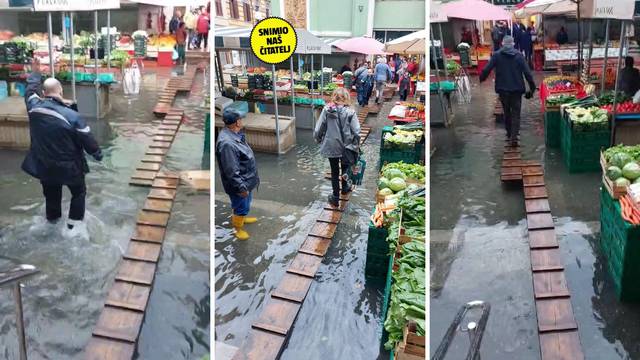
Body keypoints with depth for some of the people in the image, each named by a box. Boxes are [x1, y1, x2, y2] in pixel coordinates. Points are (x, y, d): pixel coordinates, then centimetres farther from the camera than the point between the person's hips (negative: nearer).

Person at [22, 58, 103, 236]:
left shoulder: (34, 107, -13)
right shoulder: (72, 116, -27)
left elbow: (30, 90, 11)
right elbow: (87, 140, -17)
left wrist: (35, 73, 27)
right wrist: (97, 154, 2)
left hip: (44, 164, 5)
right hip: (69, 166, -5)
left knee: (51, 193, 28)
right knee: (78, 192, 20)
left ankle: (52, 219, 49)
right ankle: (73, 225, 22)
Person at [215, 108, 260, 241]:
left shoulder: (235, 134, -3)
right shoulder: (227, 143, -35)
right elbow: (231, 171, -31)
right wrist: (241, 187, -23)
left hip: (245, 180, 9)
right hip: (239, 183, -9)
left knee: (245, 204, 29)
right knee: (241, 206, 11)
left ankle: (242, 218, 53)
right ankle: (238, 228, 33)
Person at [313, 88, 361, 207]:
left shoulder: (326, 110, -11)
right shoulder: (350, 112, -13)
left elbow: (318, 129, -9)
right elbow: (356, 132, -16)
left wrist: (319, 140, 10)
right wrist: (356, 145, 0)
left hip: (330, 146, 1)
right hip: (346, 146, -1)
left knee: (334, 171, 14)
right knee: (344, 166, 28)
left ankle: (335, 197, 20)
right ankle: (345, 187, 37)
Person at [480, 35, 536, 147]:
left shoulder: (496, 55, -3)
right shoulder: (519, 55, -3)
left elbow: (486, 70, -7)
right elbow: (527, 73, -6)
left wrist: (481, 78, 13)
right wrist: (532, 87, 1)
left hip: (502, 89, 1)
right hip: (517, 89, -1)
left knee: (507, 112, 18)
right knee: (516, 113, 3)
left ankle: (509, 134, 30)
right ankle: (514, 137, -8)